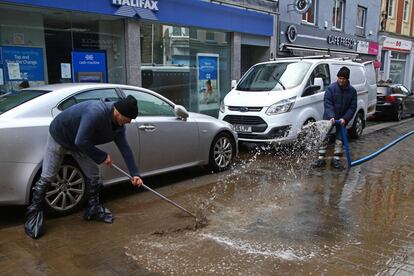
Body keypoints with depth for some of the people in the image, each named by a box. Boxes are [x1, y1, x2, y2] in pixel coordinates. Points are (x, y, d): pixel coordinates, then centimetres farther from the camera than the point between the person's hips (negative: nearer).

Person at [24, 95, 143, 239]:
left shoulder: (118, 125, -13)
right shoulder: (96, 113, -40)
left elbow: (125, 148, -9)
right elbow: (81, 142, -40)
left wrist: (135, 174, -13)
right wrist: (102, 157, -28)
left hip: (79, 143, 7)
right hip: (59, 137, -7)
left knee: (94, 175, 5)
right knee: (47, 178, -3)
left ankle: (93, 209, 22)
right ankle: (33, 213, 14)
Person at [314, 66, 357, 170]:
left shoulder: (352, 91, -4)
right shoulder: (331, 88, -10)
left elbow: (352, 107, -3)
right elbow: (327, 103, -15)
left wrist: (345, 118, -16)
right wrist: (331, 116, -27)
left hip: (342, 118, 2)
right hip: (329, 117, -2)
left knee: (339, 138, 8)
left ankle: (336, 159, 16)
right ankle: (321, 158, 6)